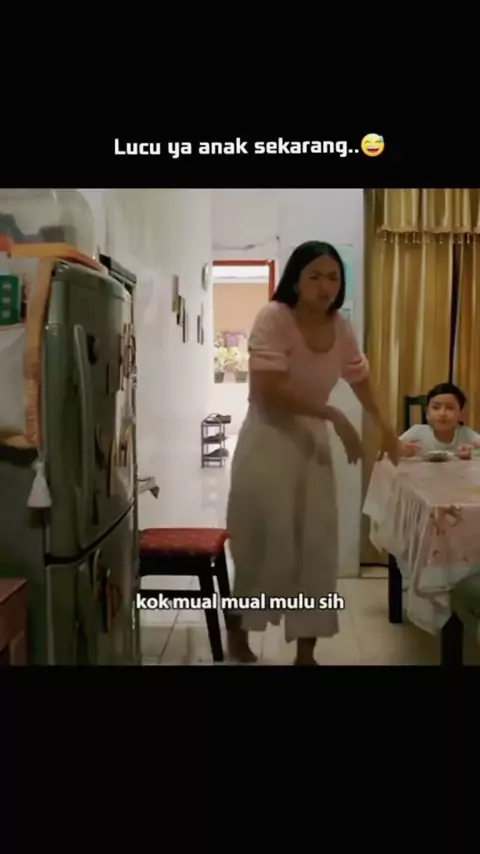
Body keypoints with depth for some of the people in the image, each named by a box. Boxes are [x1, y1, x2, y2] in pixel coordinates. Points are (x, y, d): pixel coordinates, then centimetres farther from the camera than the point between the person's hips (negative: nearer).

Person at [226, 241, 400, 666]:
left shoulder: (340, 328, 3)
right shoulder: (273, 318, -16)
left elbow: (360, 378, 19)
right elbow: (270, 389, -24)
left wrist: (385, 428, 21)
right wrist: (336, 417, -22)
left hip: (313, 444, 6)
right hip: (267, 443, -6)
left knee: (316, 549, 6)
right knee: (264, 548, 1)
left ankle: (306, 651, 21)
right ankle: (238, 632, 28)